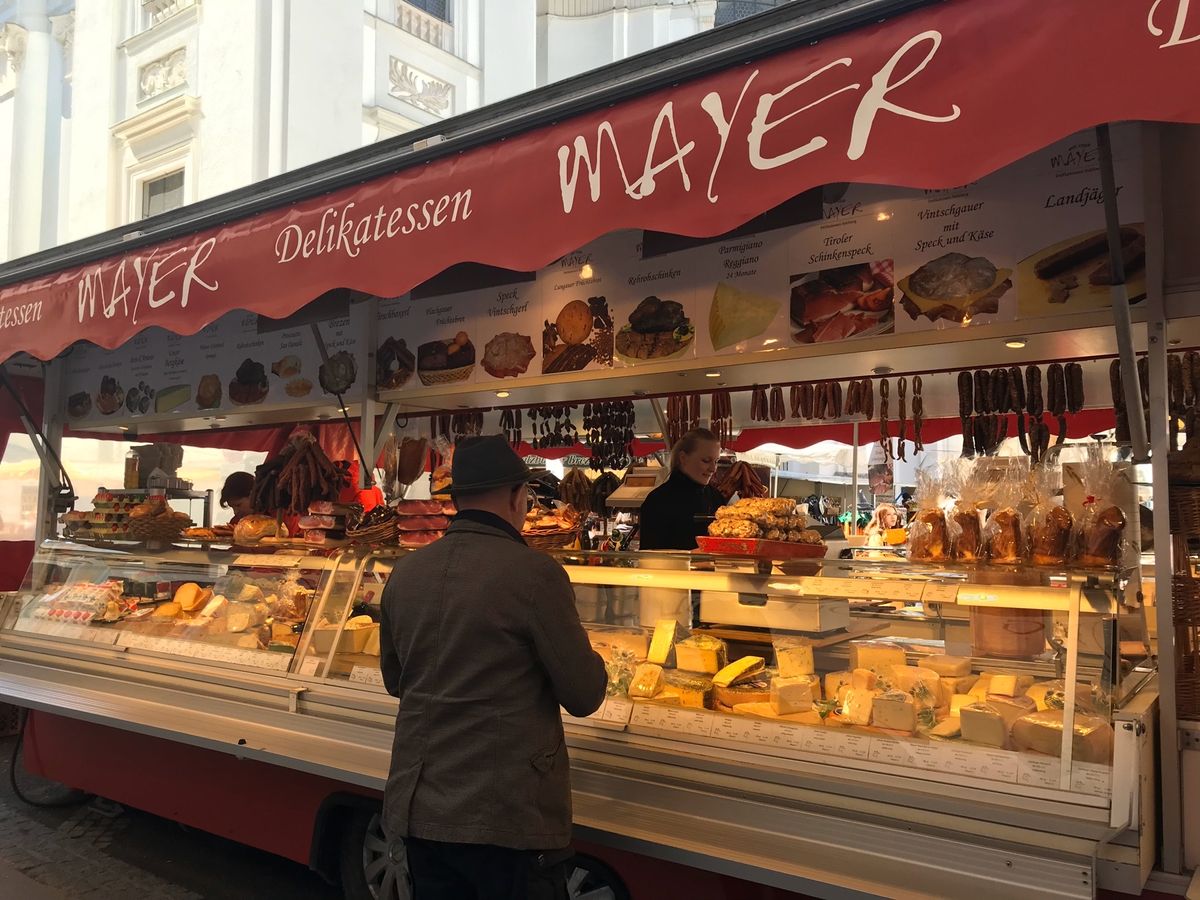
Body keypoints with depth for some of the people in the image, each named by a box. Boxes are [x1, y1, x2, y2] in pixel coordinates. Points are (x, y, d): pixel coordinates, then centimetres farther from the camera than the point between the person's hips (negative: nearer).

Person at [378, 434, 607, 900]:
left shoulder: (404, 573, 1)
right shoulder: (535, 572, -17)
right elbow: (584, 696, -12)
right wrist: (592, 662, 8)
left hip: (417, 811, 6)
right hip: (508, 817, -5)